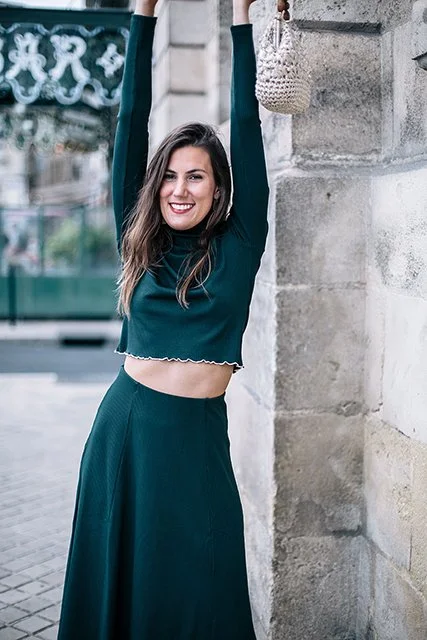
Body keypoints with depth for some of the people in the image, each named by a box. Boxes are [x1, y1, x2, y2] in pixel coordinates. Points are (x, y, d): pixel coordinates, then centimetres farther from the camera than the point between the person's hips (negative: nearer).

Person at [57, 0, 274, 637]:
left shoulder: (238, 247, 0)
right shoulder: (141, 243, 4)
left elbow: (246, 123, -2)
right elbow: (131, 118, 3)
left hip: (198, 435, -1)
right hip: (125, 426, 2)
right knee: (115, 580, 11)